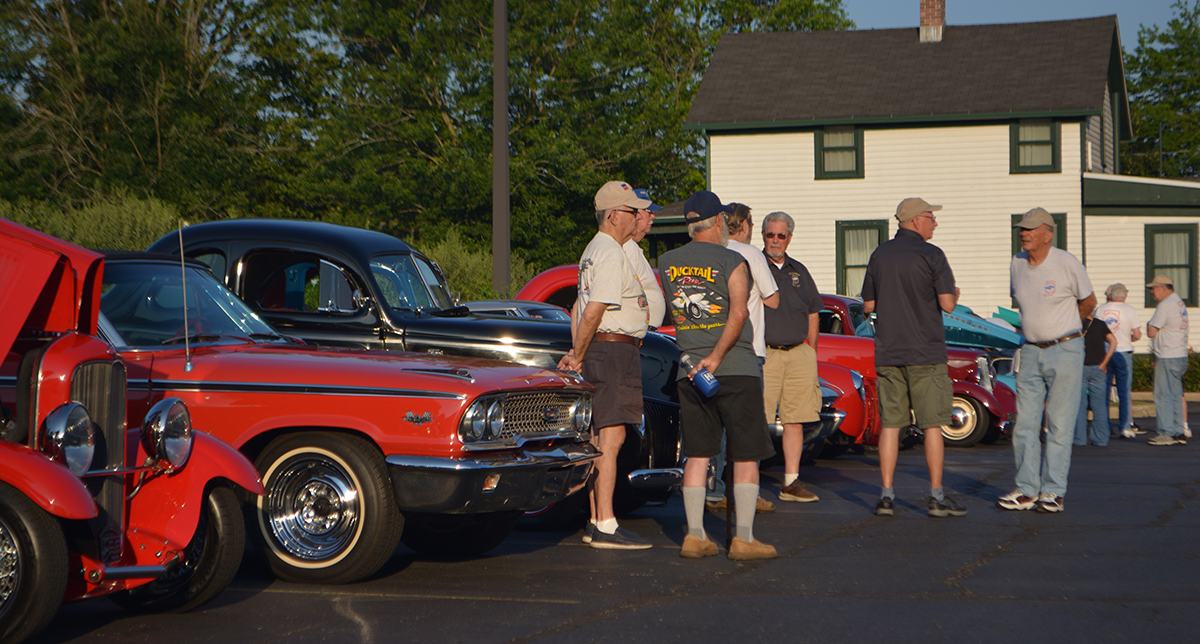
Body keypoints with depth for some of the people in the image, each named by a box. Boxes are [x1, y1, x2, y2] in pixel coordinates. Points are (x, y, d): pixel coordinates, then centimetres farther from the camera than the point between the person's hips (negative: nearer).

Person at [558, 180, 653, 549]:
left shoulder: (594, 250, 20)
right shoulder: (611, 254, -14)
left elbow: (580, 307, 20)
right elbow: (593, 312, -19)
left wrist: (576, 353, 12)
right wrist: (579, 356, -11)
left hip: (598, 352, 11)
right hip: (614, 349, -11)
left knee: (600, 438, 11)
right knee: (611, 438, -12)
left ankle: (596, 524, 15)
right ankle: (605, 527, -13)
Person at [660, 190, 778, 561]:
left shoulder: (667, 263, 8)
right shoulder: (731, 262, -7)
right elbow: (738, 312, -20)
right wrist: (716, 356, -20)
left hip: (690, 372, 5)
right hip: (737, 369, -5)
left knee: (697, 456, 8)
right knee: (746, 456, 1)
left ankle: (694, 536, 6)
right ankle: (744, 538, -1)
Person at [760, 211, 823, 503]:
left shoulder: (799, 272, 18)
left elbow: (813, 315, 23)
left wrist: (811, 352, 15)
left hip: (799, 354, 5)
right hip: (763, 354, -5)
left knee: (795, 421, 5)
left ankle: (791, 483, 11)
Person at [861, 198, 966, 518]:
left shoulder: (879, 255, 8)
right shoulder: (931, 255, -8)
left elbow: (868, 305, 12)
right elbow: (947, 304, -12)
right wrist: (954, 291, 10)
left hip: (888, 353, 4)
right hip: (925, 353, -4)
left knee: (890, 424, 6)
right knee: (932, 425, 2)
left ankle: (886, 495, 4)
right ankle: (937, 497, 3)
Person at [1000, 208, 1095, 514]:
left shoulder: (1067, 264, -9)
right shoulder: (1016, 264, 5)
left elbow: (1088, 301, 5)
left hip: (1065, 351, -5)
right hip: (1031, 351, 5)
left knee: (1060, 424, -4)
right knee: (1025, 423, 2)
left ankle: (1053, 492, 1)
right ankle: (1027, 491, 8)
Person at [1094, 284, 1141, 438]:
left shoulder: (1100, 309, 2)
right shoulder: (1130, 310, -5)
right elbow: (1137, 335, -7)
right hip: (1123, 353, -2)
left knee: (1103, 391, 7)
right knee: (1125, 392, 3)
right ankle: (1125, 427, 1)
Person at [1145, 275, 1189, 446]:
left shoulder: (1165, 305, -14)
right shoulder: (1180, 303, 15)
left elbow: (1151, 332, -15)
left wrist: (1149, 325, 3)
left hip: (1167, 358, -9)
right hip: (1181, 356, 9)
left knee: (1163, 396, -5)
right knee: (1175, 396, 11)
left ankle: (1167, 433, -4)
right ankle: (1178, 433, 12)